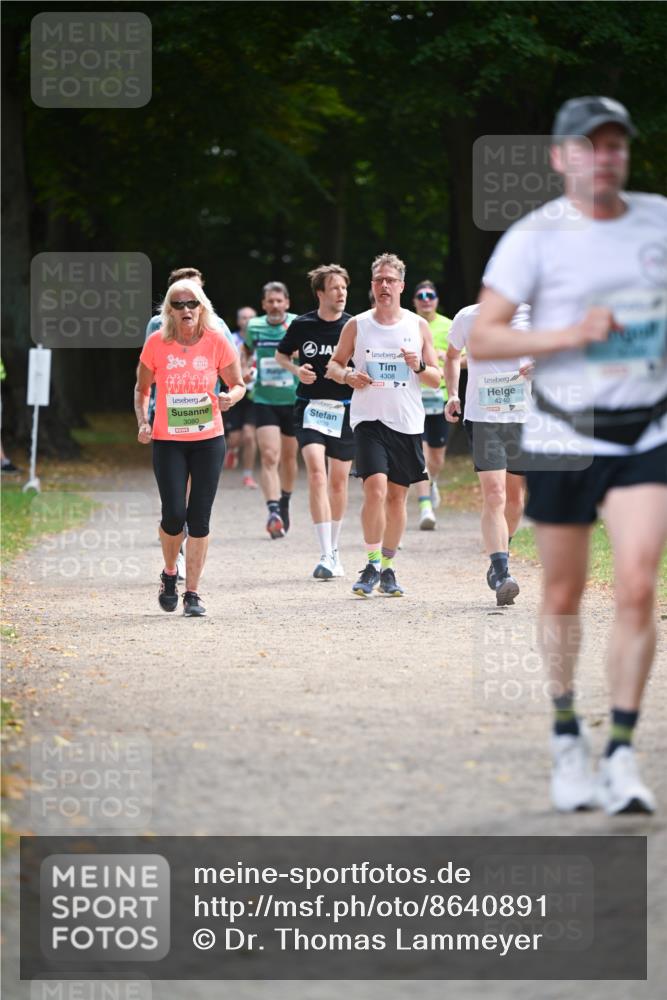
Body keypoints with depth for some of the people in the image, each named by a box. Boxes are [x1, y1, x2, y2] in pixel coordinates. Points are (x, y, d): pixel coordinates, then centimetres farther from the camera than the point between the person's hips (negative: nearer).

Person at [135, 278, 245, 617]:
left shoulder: (216, 341, -4)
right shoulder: (157, 343, -4)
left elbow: (238, 384, 6)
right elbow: (142, 388, 9)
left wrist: (230, 397, -16)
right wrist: (143, 422, -7)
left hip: (208, 440, 1)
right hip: (167, 440, 0)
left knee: (199, 518, -1)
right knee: (174, 514, -11)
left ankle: (192, 593, 7)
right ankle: (169, 574, 19)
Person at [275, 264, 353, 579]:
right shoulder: (302, 325, -1)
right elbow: (281, 355, 16)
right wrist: (296, 369, -4)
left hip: (344, 408, 1)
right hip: (310, 407, -1)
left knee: (338, 481, 9)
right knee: (316, 472, -18)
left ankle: (334, 550, 28)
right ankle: (326, 556, -21)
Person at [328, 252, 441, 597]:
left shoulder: (418, 326, 6)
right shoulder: (356, 325, 3)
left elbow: (436, 378, 9)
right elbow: (334, 364, 13)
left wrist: (420, 366, -12)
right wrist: (347, 376, -9)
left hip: (408, 423, 2)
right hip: (369, 420, -2)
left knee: (397, 495, 7)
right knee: (375, 489, -19)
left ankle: (387, 568, 20)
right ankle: (371, 565, -8)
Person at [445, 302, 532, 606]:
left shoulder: (532, 316, -1)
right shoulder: (468, 317, 0)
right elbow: (452, 355, 19)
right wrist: (453, 395, 7)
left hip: (524, 419, 2)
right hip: (483, 418, -2)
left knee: (515, 500, 12)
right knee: (494, 496, -16)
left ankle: (499, 564, 34)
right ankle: (501, 575, -23)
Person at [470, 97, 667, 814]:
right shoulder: (534, 237, -7)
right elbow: (481, 338, -11)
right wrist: (567, 335, -22)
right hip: (564, 437, -2)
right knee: (563, 597, 8)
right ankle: (566, 735, 30)